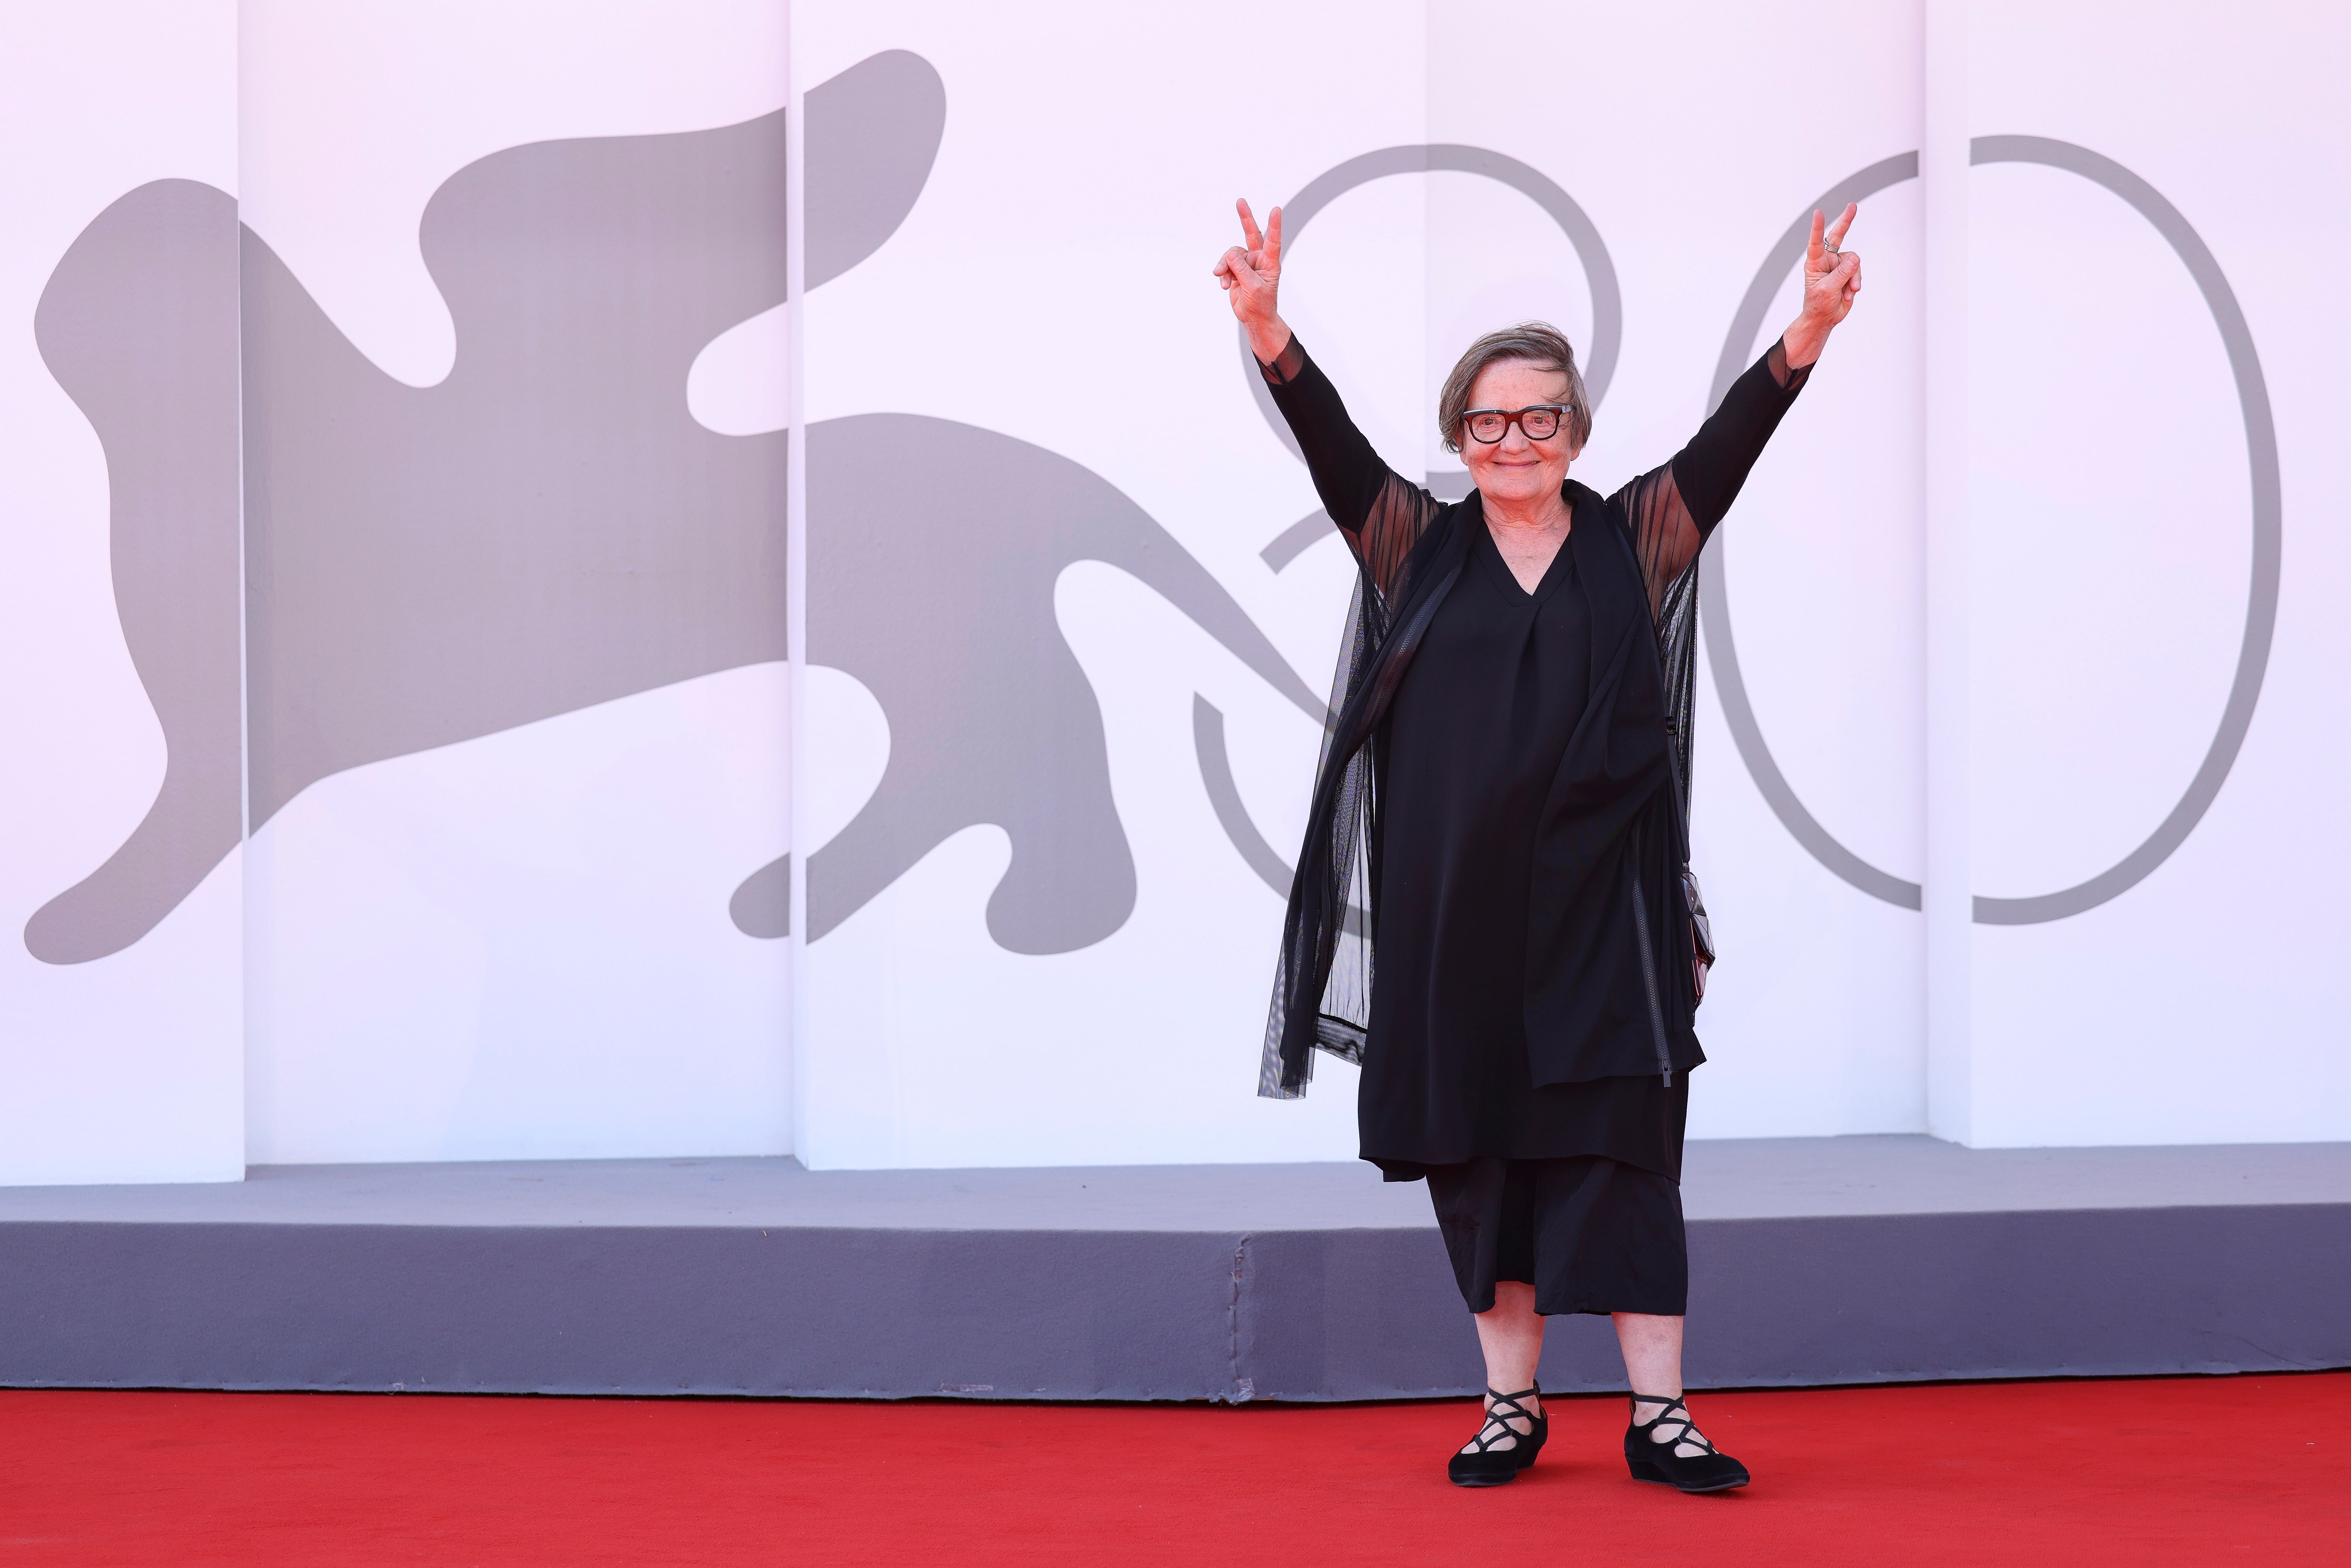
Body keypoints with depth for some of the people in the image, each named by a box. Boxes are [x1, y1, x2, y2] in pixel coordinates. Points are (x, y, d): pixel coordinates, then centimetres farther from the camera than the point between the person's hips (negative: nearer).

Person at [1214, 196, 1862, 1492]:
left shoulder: (1634, 543, 6)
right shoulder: (1418, 549, 7)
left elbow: (1731, 440, -6)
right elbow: (1331, 443, -6)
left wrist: (1810, 329, -22)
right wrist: (1266, 328, -22)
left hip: (1599, 900, -1)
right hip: (1453, 910, 1)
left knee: (1621, 1151, -2)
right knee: (1478, 1153, 7)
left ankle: (1658, 1412, 2)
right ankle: (1510, 1405, 18)